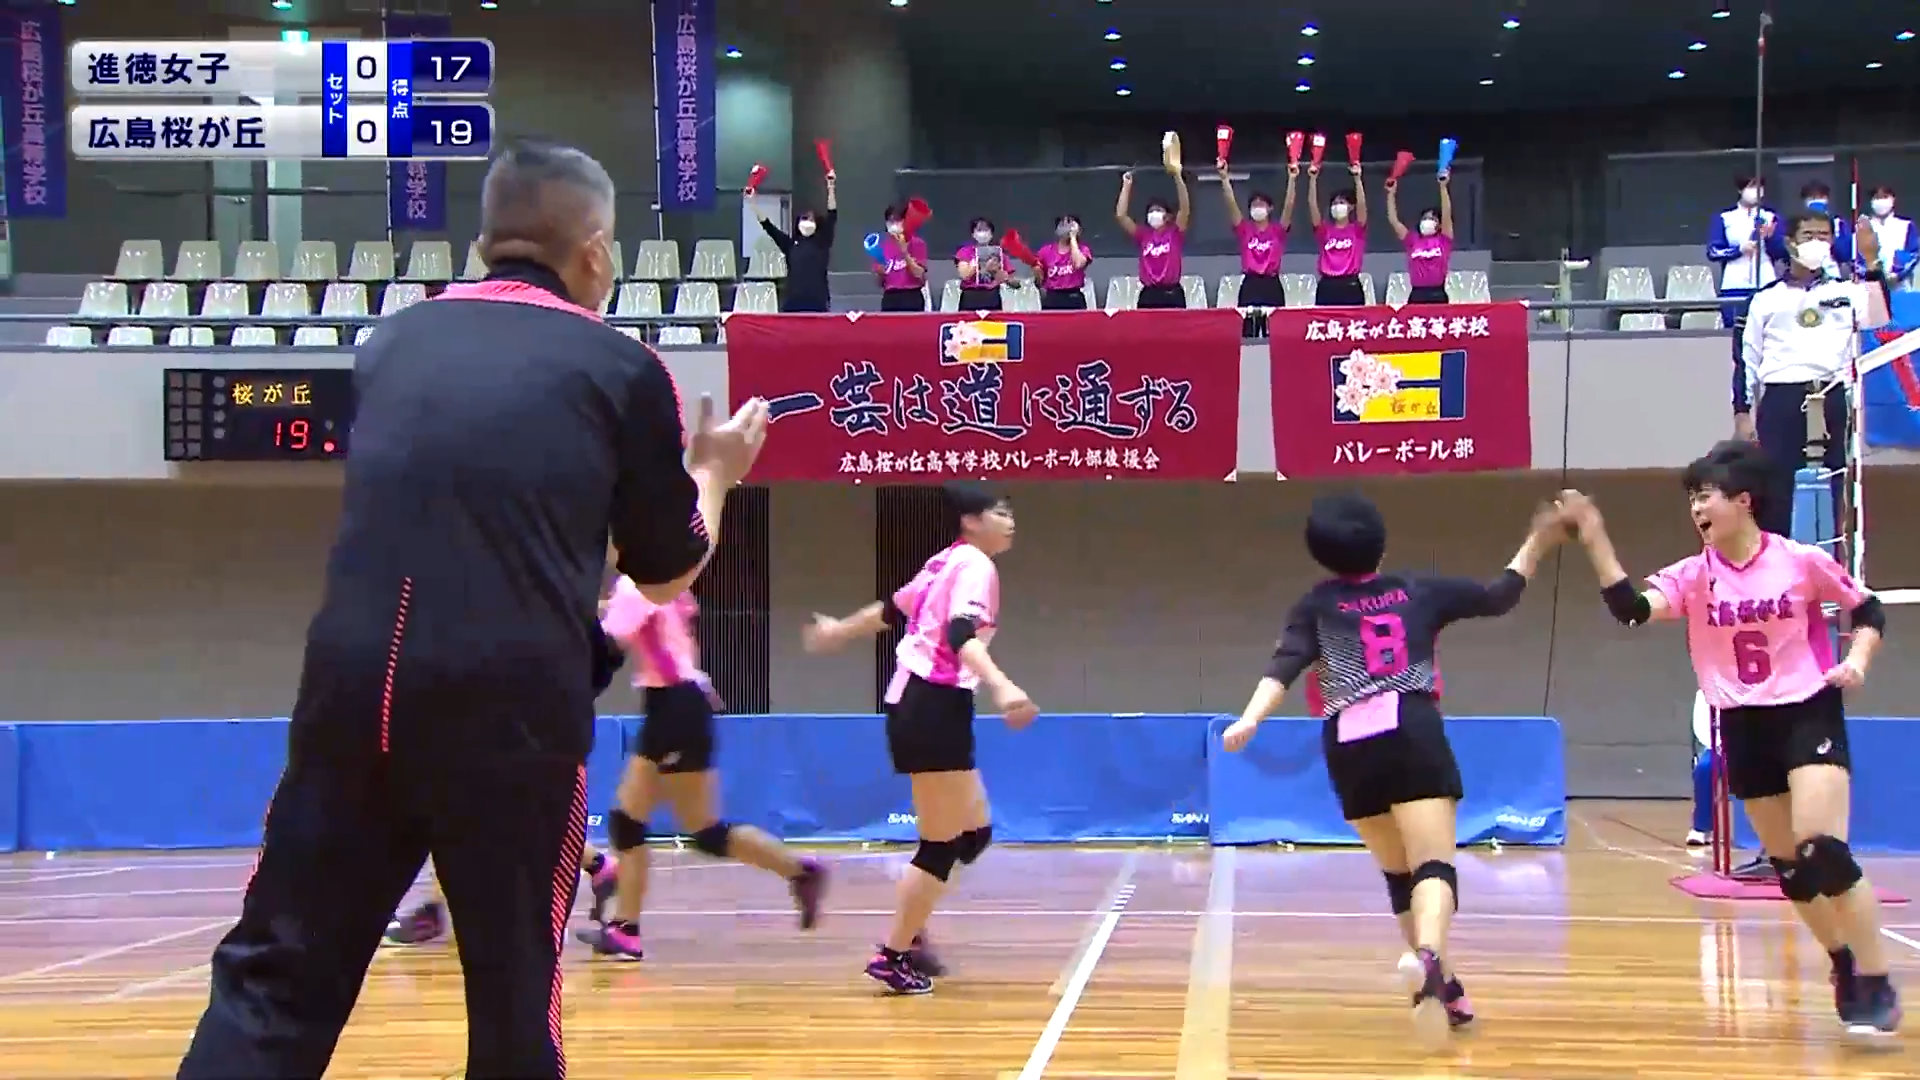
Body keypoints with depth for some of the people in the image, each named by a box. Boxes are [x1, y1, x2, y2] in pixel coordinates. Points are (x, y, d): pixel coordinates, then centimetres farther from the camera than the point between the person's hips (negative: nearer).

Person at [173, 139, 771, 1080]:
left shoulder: (394, 341, 16)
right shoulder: (621, 368, 6)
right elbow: (666, 572, 16)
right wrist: (713, 473, 35)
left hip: (352, 687, 3)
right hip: (511, 705, -3)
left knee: (275, 982, 10)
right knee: (513, 995, 12)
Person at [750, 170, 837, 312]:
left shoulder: (822, 243, 5)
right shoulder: (790, 244, 12)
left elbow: (832, 216, -5)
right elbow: (767, 225, 9)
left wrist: (830, 189, -16)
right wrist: (752, 202, 2)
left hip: (818, 303, -2)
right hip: (793, 303, 2)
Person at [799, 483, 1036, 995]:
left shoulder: (948, 561, 15)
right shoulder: (976, 565, -12)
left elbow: (892, 610, 29)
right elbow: (962, 637, -29)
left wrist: (838, 630, 48)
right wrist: (1001, 686, -46)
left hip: (917, 702, 10)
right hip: (936, 707, -10)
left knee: (974, 830, 15)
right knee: (942, 844, -3)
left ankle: (908, 933, 20)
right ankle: (894, 956, 2)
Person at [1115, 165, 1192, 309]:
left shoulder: (1175, 233, 5)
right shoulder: (1143, 235, 11)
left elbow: (1185, 209, -9)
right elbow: (1120, 215, 3)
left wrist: (1177, 177, -18)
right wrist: (1126, 186, -2)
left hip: (1172, 294, -2)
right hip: (1148, 295, 2)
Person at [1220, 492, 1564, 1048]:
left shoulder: (1316, 606, 13)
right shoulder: (1418, 592, 16)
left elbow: (1285, 667, -3)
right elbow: (1497, 597, 26)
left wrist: (1249, 720, -13)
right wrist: (1536, 544, 40)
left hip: (1350, 748, 2)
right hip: (1413, 734, -1)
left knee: (1399, 874, 18)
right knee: (1433, 865, -16)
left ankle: (1443, 988, 24)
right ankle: (1427, 957, -45)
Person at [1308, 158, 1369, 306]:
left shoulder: (1357, 230, 8)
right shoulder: (1324, 230, 12)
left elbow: (1361, 204, -6)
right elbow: (1312, 205, 1)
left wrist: (1357, 178, -16)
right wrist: (1313, 179, -9)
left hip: (1350, 287, -2)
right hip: (1327, 287, 2)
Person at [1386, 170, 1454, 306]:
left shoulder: (1443, 240, 7)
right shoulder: (1413, 240, 13)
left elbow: (1447, 214, -5)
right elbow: (1393, 220, 7)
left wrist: (1443, 187, -14)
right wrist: (1391, 194, 0)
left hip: (1437, 294, -2)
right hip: (1416, 294, 2)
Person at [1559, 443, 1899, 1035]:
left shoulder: (1803, 560, -8)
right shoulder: (1694, 575, -3)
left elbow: (1869, 610, 6)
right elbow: (1631, 607, -20)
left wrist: (1857, 660, -13)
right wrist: (1594, 535, -27)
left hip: (1809, 715, -4)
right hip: (1743, 727, 4)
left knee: (1824, 851, -19)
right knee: (1789, 864, 11)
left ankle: (1876, 986, -7)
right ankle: (1845, 966, 32)